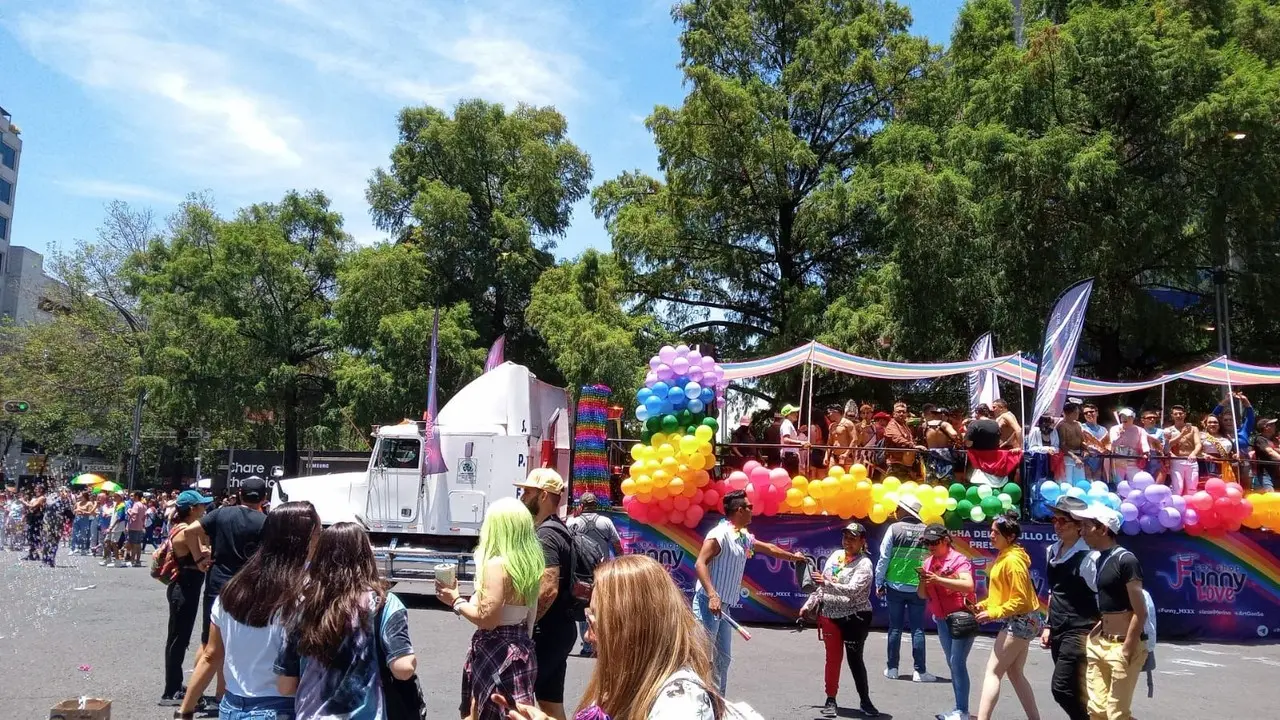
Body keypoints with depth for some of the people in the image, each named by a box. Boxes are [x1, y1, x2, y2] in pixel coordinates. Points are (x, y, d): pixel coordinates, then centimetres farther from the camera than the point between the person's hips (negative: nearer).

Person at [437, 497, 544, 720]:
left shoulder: (497, 564, -20)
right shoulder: (529, 561, 4)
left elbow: (487, 618, -21)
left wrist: (455, 600, -8)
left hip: (496, 650, -8)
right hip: (520, 647, 8)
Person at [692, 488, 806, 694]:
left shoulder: (744, 538, 14)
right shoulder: (720, 534, -15)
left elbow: (768, 548, 32)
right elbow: (700, 564, -23)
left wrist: (793, 556, 45)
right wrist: (712, 595, -33)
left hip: (723, 607, 10)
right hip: (708, 603, -9)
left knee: (723, 658, 12)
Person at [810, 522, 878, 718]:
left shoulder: (864, 564, -12)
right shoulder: (836, 555, 7)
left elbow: (853, 590, -27)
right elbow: (822, 585, 16)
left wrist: (827, 582, -35)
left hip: (855, 617, -4)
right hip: (830, 615, 5)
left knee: (855, 659, 1)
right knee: (833, 658, 8)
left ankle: (865, 700, 16)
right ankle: (831, 699, 17)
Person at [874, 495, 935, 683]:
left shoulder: (894, 529, -8)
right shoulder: (926, 531, -4)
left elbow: (884, 558, -7)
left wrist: (879, 583, 3)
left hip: (895, 586, -1)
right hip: (918, 588, 1)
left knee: (895, 628, 8)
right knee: (918, 629, 6)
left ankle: (892, 668, 14)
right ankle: (919, 671, 6)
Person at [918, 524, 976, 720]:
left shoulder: (958, 560, -14)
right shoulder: (928, 563, 5)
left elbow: (969, 586, -30)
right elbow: (923, 595, 7)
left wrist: (938, 579, -35)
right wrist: (922, 580, -14)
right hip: (942, 619, 7)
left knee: (958, 662, -12)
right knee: (952, 663, 11)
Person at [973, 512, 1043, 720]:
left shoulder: (1013, 560, -20)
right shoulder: (1004, 556, 11)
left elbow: (1020, 599, -22)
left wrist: (993, 613, -22)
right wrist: (984, 605, 8)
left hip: (1021, 620, -10)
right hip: (1020, 621, 10)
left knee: (992, 672, -10)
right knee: (1014, 673, 15)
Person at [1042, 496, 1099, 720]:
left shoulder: (1087, 557, -15)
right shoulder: (1053, 551, 9)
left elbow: (1101, 599, -13)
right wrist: (1048, 625, 17)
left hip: (1078, 631, -8)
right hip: (1059, 631, 8)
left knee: (1061, 688, -9)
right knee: (1072, 691, 12)